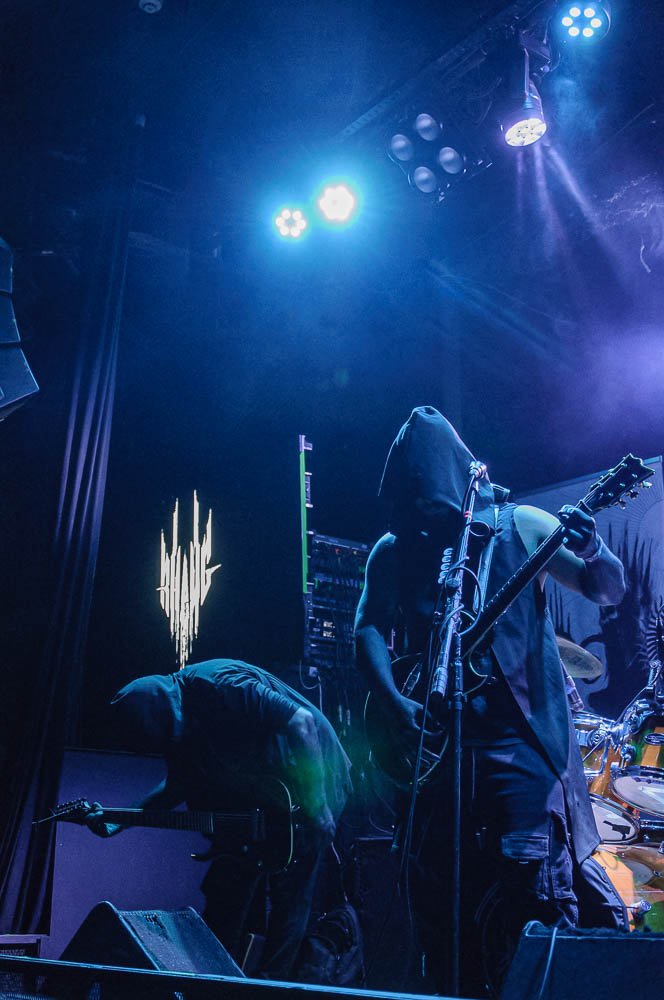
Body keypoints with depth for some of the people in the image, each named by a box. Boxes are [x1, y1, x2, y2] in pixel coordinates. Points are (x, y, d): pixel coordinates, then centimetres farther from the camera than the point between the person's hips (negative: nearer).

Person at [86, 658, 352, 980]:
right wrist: (118, 822, 1)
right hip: (256, 796, 8)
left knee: (289, 895, -3)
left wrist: (316, 806, -30)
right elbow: (178, 786, 10)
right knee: (225, 892, 9)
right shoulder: (178, 726, -5)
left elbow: (302, 720, -32)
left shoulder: (219, 684, -31)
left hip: (311, 784, -8)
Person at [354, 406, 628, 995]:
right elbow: (369, 626, 0)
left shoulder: (519, 525, 3)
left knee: (532, 875, -12)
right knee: (439, 887, 7)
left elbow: (610, 591, 5)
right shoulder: (393, 551, 9)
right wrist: (394, 701, -17)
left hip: (522, 732, -3)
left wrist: (591, 551, -18)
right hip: (433, 734, 3)